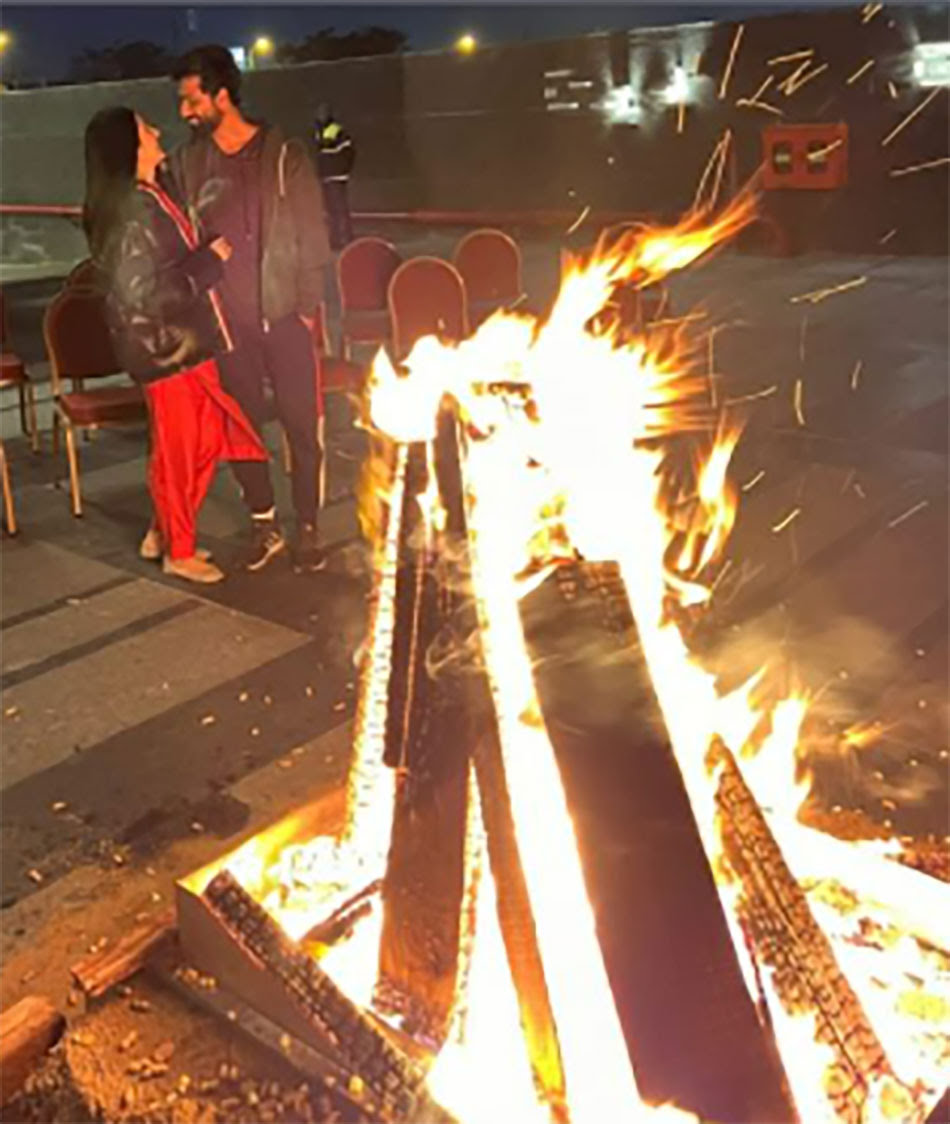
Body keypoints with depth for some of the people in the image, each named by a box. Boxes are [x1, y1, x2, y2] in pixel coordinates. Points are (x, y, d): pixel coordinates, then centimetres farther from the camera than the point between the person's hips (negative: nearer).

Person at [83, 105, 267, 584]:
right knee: (177, 451, 3)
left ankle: (162, 533, 29)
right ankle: (179, 552, 20)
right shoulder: (128, 212, -19)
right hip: (163, 346, -9)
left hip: (186, 340, 9)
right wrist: (210, 259, -18)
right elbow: (143, 289, -23)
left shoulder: (150, 196, 10)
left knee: (208, 440, 15)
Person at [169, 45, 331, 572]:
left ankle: (307, 527, 15)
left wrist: (308, 306, -4)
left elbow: (313, 235, 0)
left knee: (301, 425, 1)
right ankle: (264, 524, 22)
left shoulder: (285, 155, -2)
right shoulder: (185, 163, 5)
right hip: (225, 322, 3)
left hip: (285, 316, -2)